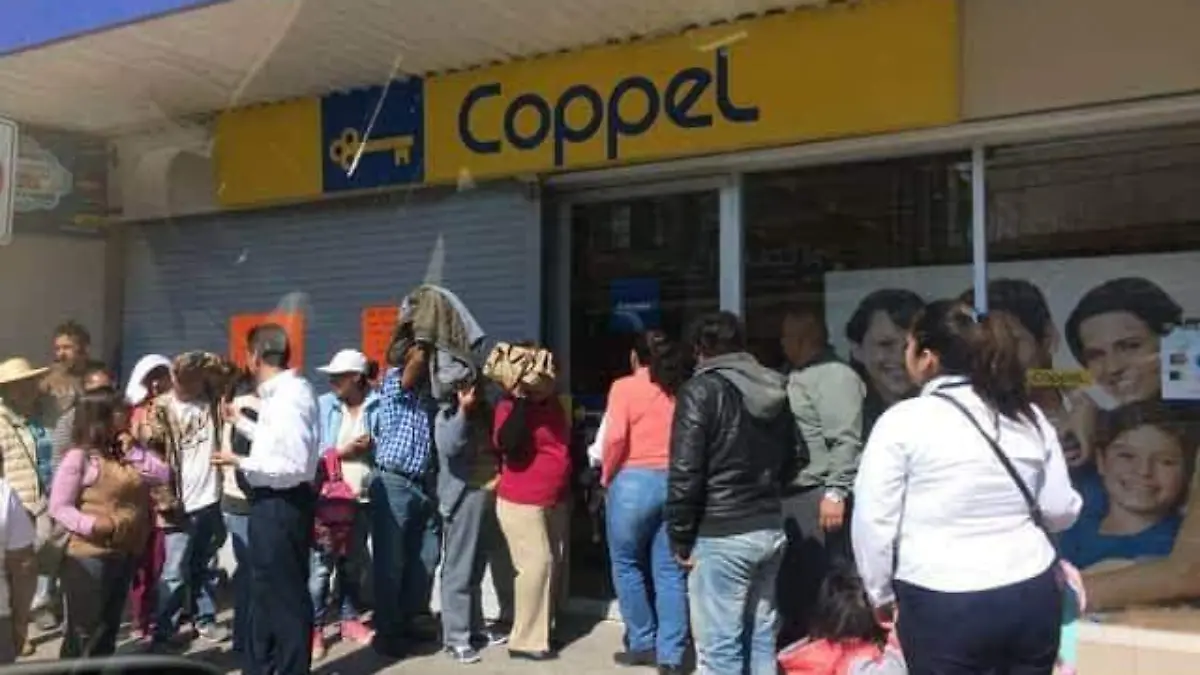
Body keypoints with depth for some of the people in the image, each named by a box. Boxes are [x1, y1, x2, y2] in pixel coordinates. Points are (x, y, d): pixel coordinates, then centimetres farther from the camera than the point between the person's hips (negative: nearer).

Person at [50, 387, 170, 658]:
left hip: (125, 553, 7)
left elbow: (163, 474, 3)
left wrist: (132, 450, -4)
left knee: (109, 628, 17)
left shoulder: (124, 453, 9)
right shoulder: (78, 457, -12)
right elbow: (59, 508, -14)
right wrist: (93, 525, -27)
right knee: (84, 631, 0)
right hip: (89, 556, -7)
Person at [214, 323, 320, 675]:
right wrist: (242, 421, 25)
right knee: (266, 591, 21)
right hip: (272, 503, 10)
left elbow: (294, 466, -26)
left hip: (282, 505, -10)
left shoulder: (288, 398, -22)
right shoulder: (283, 392, 9)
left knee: (286, 595, 4)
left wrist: (241, 462, -19)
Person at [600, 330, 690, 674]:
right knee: (670, 572, 7)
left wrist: (607, 476, 1)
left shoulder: (624, 386, -2)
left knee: (628, 566, 13)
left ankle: (643, 644, 20)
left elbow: (615, 437, -13)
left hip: (634, 482, -4)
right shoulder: (681, 389, 8)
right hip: (676, 483, 4)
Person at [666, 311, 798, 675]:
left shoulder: (701, 390, -10)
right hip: (771, 528, 7)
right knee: (761, 637, 15)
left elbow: (685, 473, -14)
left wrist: (680, 538, -6)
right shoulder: (775, 388, 10)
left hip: (721, 535, -7)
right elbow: (791, 463, 17)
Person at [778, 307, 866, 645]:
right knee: (788, 583, 15)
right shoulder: (795, 377, 19)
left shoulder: (835, 376, -9)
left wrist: (835, 492, -22)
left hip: (817, 497, -9)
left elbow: (846, 441, -17)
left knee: (823, 586, -2)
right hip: (788, 496, 9)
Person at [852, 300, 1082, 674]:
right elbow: (1061, 511, 10)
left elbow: (873, 520, -9)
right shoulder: (1029, 416, 5)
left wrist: (881, 594, 5)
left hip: (945, 605, -5)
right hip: (1032, 593, 5)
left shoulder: (903, 421, -10)